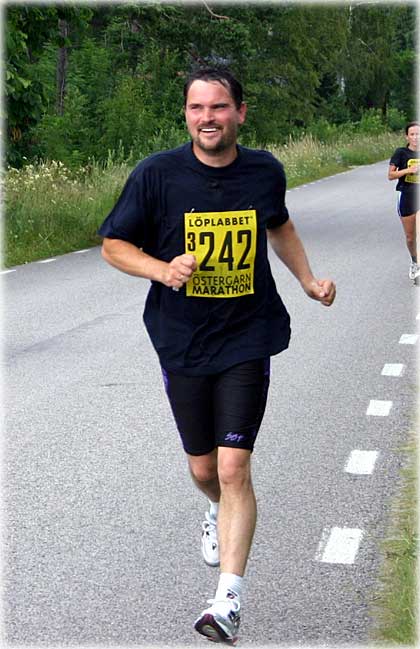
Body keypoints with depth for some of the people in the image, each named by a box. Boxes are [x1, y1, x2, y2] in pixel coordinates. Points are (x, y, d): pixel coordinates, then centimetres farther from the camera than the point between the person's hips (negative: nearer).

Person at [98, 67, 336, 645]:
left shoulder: (264, 171, -2)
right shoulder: (157, 174, -9)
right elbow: (114, 246, -2)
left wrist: (308, 280, 8)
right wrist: (163, 269, -20)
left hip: (247, 339, -1)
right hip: (182, 342, 1)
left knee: (234, 469, -12)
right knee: (202, 469, 14)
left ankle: (229, 600, -7)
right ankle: (220, 512, 51)